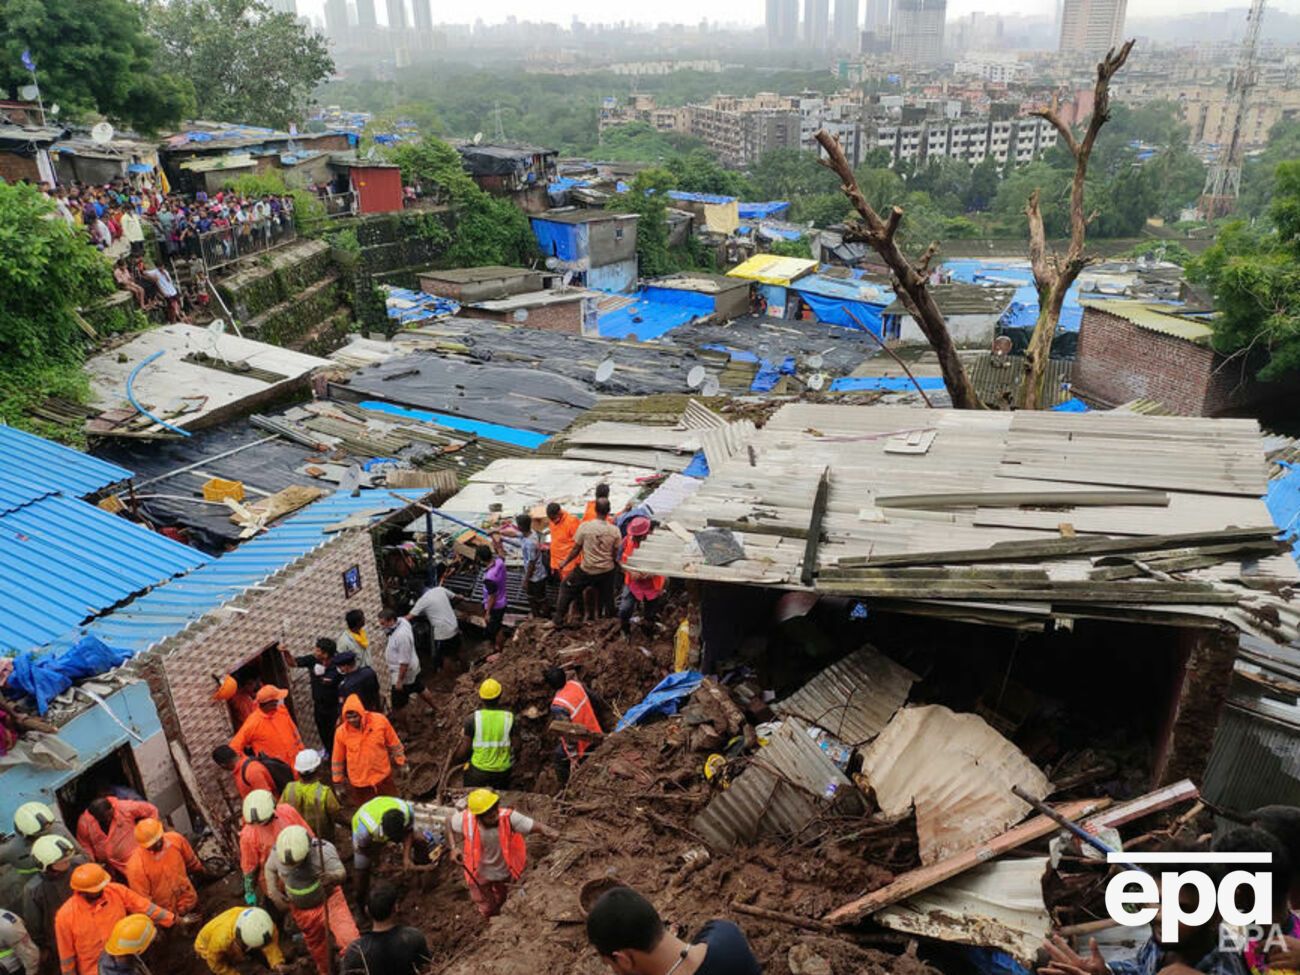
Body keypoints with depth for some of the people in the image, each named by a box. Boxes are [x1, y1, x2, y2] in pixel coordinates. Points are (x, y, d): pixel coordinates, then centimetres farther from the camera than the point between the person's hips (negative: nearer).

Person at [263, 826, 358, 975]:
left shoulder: (323, 849, -32)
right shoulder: (278, 852, -20)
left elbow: (341, 873, -34)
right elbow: (269, 869, 2)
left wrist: (332, 877, -57)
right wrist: (274, 892, -11)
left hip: (329, 900, -4)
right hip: (301, 908, 4)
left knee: (350, 940, -21)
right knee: (315, 942, 25)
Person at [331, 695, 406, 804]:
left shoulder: (380, 720, -18)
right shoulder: (341, 732, -17)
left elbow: (393, 743, -3)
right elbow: (338, 759, -3)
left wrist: (400, 762, 5)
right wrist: (337, 782, 6)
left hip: (383, 777, 0)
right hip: (359, 782, 0)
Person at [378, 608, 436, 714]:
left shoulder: (401, 636, -37)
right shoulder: (401, 621, -10)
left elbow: (404, 662, -30)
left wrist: (399, 681, -22)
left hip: (404, 671, -10)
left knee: (397, 703, 7)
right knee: (420, 689, 29)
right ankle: (433, 708, 47)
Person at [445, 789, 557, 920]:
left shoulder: (507, 817, -38)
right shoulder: (467, 819, -33)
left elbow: (535, 825, -44)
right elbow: (449, 822, -10)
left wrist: (550, 832, -66)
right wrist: (453, 847, -22)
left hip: (503, 871, 0)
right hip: (480, 874, 0)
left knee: (501, 903, 28)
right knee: (486, 909, 22)